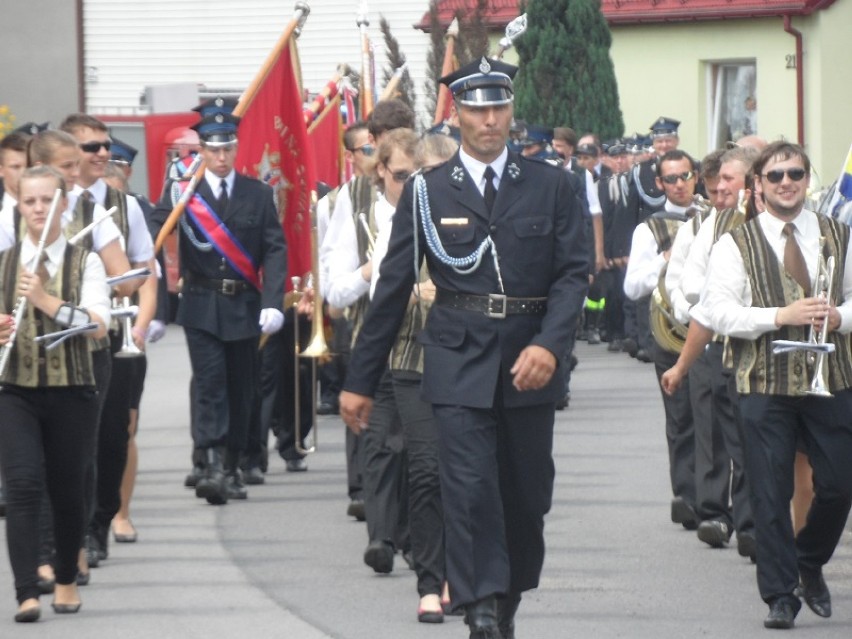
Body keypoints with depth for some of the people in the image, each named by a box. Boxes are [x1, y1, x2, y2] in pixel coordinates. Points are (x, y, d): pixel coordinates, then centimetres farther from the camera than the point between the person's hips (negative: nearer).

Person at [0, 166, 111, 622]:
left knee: (66, 490, 8)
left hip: (71, 391, 0)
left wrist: (47, 301, -24)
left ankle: (66, 581, 29)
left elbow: (98, 325, -12)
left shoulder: (85, 263, 1)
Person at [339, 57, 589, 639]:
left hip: (531, 365, 2)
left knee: (527, 495, 8)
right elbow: (394, 288, 7)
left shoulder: (551, 187, 7)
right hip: (460, 365, -2)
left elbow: (574, 272, 2)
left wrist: (548, 344, -16)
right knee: (470, 489, -14)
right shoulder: (427, 193, 5)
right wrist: (360, 381, 7)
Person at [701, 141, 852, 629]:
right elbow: (719, 311, -7)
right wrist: (782, 316, -18)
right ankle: (780, 594, 6)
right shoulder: (737, 245, 1)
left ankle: (810, 564, 31)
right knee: (771, 493, -2)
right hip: (765, 383, -2)